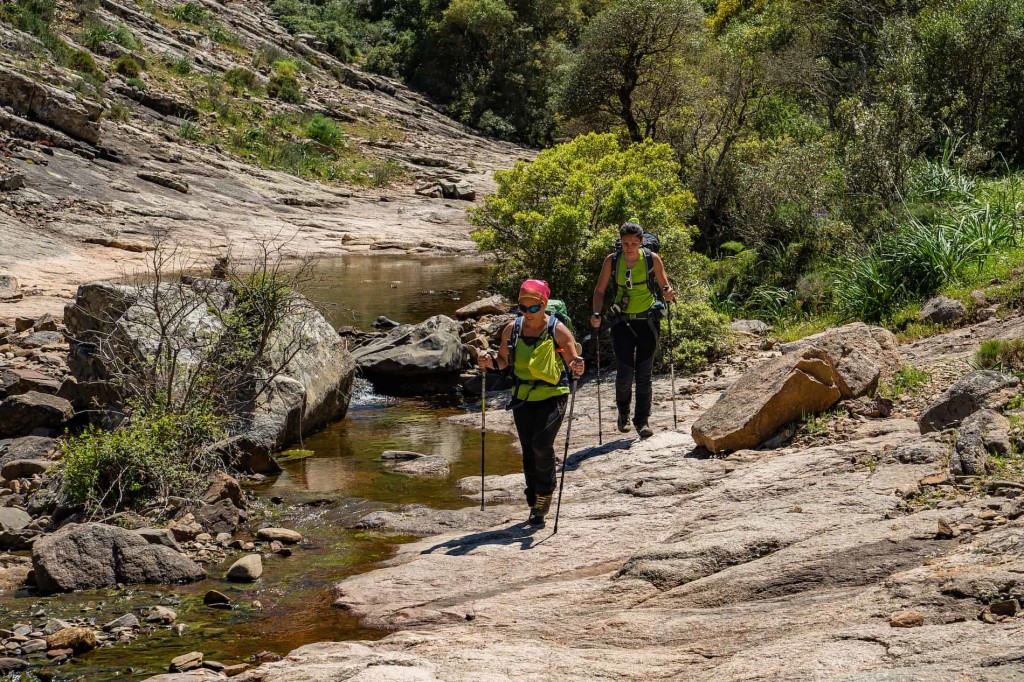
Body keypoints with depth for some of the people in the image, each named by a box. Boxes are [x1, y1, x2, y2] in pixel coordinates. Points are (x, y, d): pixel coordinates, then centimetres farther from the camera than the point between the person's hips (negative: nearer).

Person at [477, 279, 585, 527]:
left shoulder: (558, 330, -10)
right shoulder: (512, 329, 0)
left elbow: (573, 362, -8)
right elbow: (504, 360, 12)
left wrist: (576, 369, -31)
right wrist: (490, 361, -9)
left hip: (552, 396, -4)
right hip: (523, 397, 4)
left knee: (542, 444, -20)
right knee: (528, 451, 8)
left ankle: (545, 492, 3)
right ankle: (536, 506, 20)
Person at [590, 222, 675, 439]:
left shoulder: (652, 259, -6)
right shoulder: (612, 261, -5)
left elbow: (665, 287, 5)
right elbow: (600, 290, 3)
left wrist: (668, 294, -19)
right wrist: (596, 313, -13)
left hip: (648, 321, 0)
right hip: (622, 321, 0)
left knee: (644, 374, 2)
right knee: (625, 372, -8)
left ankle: (642, 420, 13)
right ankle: (623, 413, 18)